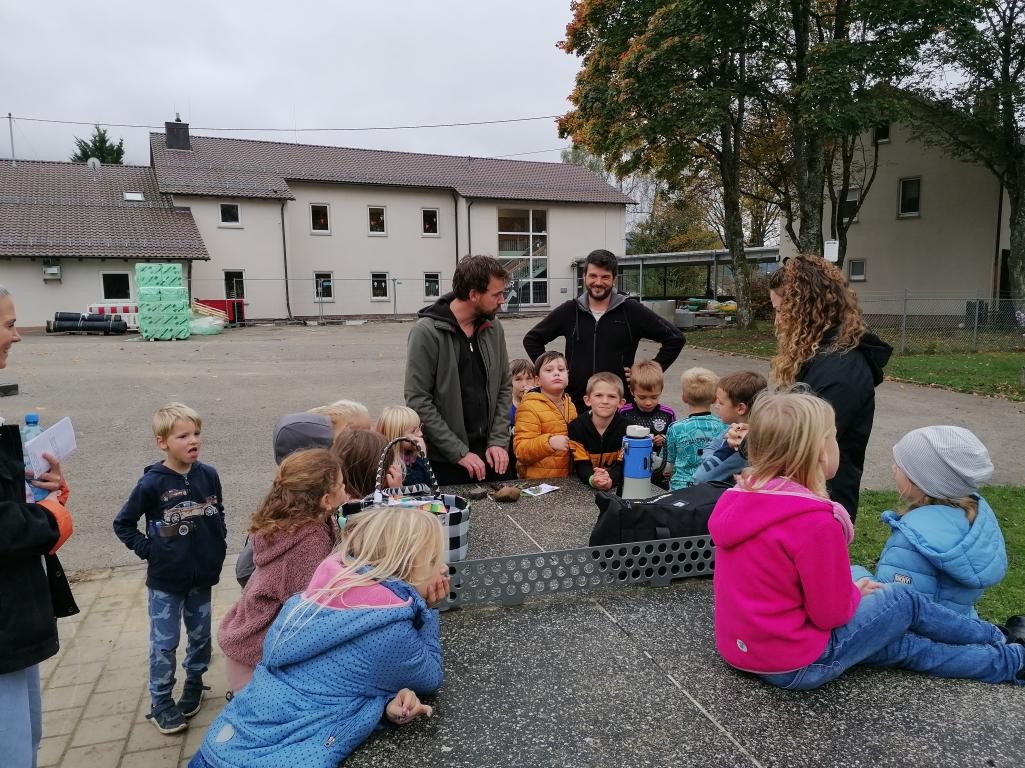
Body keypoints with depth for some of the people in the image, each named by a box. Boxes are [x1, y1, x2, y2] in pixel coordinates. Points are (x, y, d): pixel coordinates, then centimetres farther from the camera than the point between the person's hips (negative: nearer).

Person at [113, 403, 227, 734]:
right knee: (164, 644, 7)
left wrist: (217, 549, 5)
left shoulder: (208, 475, -5)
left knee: (200, 637, 16)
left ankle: (194, 685, 38)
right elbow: (123, 524, -4)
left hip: (202, 576, 3)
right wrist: (148, 551, -9)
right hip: (165, 580, -3)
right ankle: (160, 704, 23)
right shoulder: (152, 483, -15)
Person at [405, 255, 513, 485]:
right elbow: (418, 401, -15)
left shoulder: (493, 328, 4)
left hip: (490, 453, 5)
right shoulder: (427, 332, -13)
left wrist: (499, 440, -2)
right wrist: (459, 452, -16)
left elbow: (504, 387, 9)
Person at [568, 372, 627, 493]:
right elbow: (581, 464, -8)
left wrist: (611, 479, -30)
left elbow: (623, 464, -9)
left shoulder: (626, 428, -3)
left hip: (616, 485, 0)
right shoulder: (576, 427, -4)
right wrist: (592, 479, -30)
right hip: (584, 484, 0)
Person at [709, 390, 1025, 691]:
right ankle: (997, 640, 35)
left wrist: (848, 591, 11)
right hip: (797, 666, -7)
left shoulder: (738, 497, -1)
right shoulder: (815, 523, -27)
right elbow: (832, 613, -18)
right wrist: (856, 595, 4)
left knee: (901, 643, 20)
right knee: (904, 600, 11)